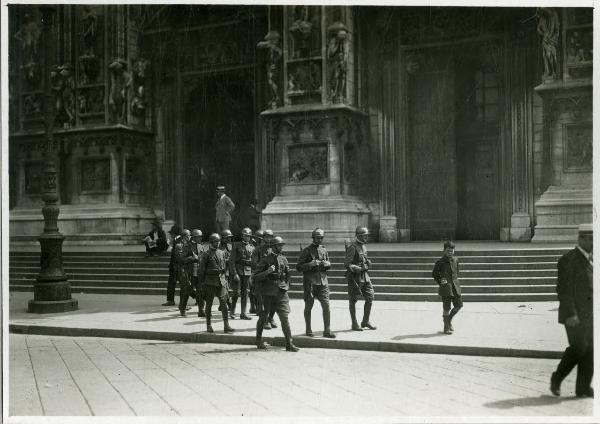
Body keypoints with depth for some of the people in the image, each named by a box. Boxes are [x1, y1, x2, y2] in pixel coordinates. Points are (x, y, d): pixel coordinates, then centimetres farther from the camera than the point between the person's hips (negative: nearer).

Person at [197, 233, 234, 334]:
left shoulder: (222, 253, 11)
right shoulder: (206, 255, -4)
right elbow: (201, 270, -2)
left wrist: (224, 279, 13)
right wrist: (202, 283, -5)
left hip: (221, 281, 4)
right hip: (210, 282, -3)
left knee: (224, 303, -4)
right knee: (209, 304, 5)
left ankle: (226, 326, -3)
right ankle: (209, 326, 14)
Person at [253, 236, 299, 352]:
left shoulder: (284, 259, 10)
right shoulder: (266, 260, -4)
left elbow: (287, 274, 25)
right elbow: (255, 277, -7)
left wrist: (286, 285, 12)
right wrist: (267, 272, -20)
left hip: (281, 293, 3)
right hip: (268, 293, -3)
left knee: (285, 317, -5)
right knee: (263, 317, 6)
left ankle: (289, 344, -5)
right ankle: (259, 341, 25)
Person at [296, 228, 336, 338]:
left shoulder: (324, 250, 12)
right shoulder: (306, 251, -4)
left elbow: (329, 264, 22)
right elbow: (298, 267, -6)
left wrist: (327, 264, -1)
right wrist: (311, 264, -20)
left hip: (323, 281, 4)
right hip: (310, 282, -4)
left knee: (326, 306, -2)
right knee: (308, 306, 6)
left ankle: (327, 331, 4)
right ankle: (308, 330, 19)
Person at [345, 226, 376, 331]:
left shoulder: (364, 245, 10)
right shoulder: (352, 247, -16)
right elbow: (347, 264, -20)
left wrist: (367, 263, 7)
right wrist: (360, 268, -24)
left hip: (364, 275, 8)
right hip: (355, 277, -8)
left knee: (370, 297, 4)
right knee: (353, 301, 5)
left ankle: (366, 321, 17)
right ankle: (354, 324, 15)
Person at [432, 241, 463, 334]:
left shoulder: (455, 260, 7)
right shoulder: (440, 262, -8)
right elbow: (434, 274, 0)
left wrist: (455, 280, 13)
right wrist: (440, 283, -2)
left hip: (455, 286, 5)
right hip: (446, 287, -5)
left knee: (459, 305, 6)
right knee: (446, 308, -1)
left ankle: (449, 319, 29)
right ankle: (446, 328, 9)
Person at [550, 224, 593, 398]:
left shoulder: (589, 259, 15)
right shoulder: (569, 259, -11)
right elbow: (564, 288, -17)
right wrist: (570, 314, -23)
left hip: (589, 314, 8)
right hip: (574, 314, -8)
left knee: (590, 349, 2)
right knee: (578, 348, -10)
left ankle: (583, 388, 6)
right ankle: (557, 378, 9)